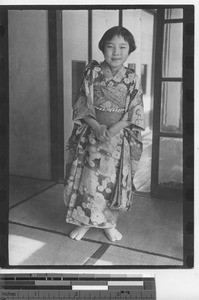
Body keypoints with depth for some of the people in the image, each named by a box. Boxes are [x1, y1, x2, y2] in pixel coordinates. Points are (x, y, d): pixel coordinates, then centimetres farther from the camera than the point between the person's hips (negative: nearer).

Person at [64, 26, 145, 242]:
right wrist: (96, 126, -18)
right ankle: (84, 221, 24)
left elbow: (135, 111, -2)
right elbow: (83, 105, -3)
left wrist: (116, 127, -19)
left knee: (115, 181, 8)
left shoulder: (132, 79, -1)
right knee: (88, 180, 3)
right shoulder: (92, 73, -2)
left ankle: (110, 224, 26)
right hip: (92, 133, 0)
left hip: (119, 138, 1)